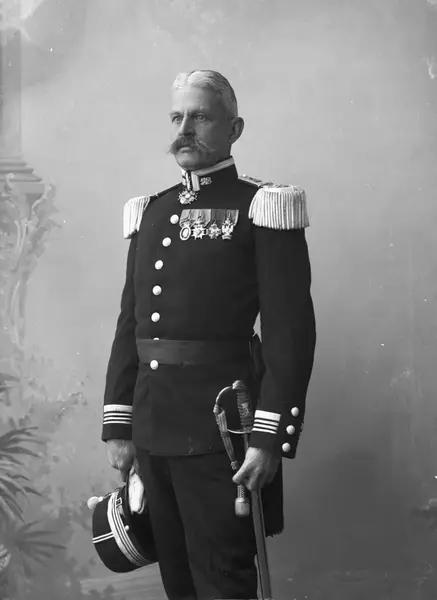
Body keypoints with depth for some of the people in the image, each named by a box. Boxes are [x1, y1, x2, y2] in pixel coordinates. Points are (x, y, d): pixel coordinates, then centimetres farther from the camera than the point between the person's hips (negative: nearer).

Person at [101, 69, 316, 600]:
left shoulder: (261, 209, -6)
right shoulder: (150, 212, 13)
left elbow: (290, 330, -12)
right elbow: (129, 323, 14)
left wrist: (271, 437, -17)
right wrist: (117, 427, 10)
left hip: (220, 429, -6)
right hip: (151, 428, 6)